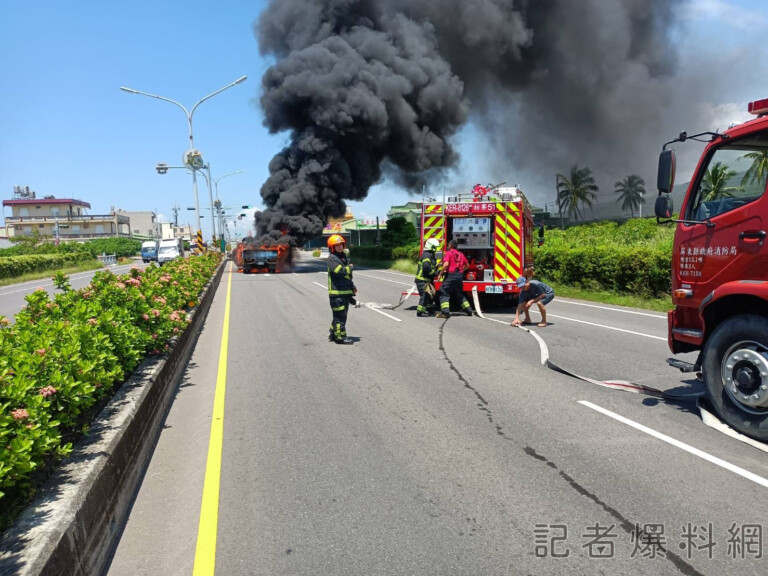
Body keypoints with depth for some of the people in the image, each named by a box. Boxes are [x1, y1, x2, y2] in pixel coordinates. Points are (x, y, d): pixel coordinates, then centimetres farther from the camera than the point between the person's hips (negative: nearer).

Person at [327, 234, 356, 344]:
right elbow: (340, 271, -24)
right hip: (336, 291, -9)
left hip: (346, 291, 9)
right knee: (340, 315, -7)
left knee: (341, 314, 14)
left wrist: (352, 286, 23)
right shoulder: (332, 258, -11)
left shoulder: (344, 257, 17)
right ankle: (340, 336, -2)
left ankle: (333, 334, 24)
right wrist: (350, 267, -7)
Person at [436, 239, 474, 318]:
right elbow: (467, 265, 23)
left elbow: (446, 264, -19)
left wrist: (442, 272, -8)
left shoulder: (448, 253, -5)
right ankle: (468, 310, 22)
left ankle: (445, 312, -18)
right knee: (460, 294, 21)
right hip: (460, 276, 7)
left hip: (450, 275, -6)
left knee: (444, 293, -4)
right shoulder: (461, 254, 15)